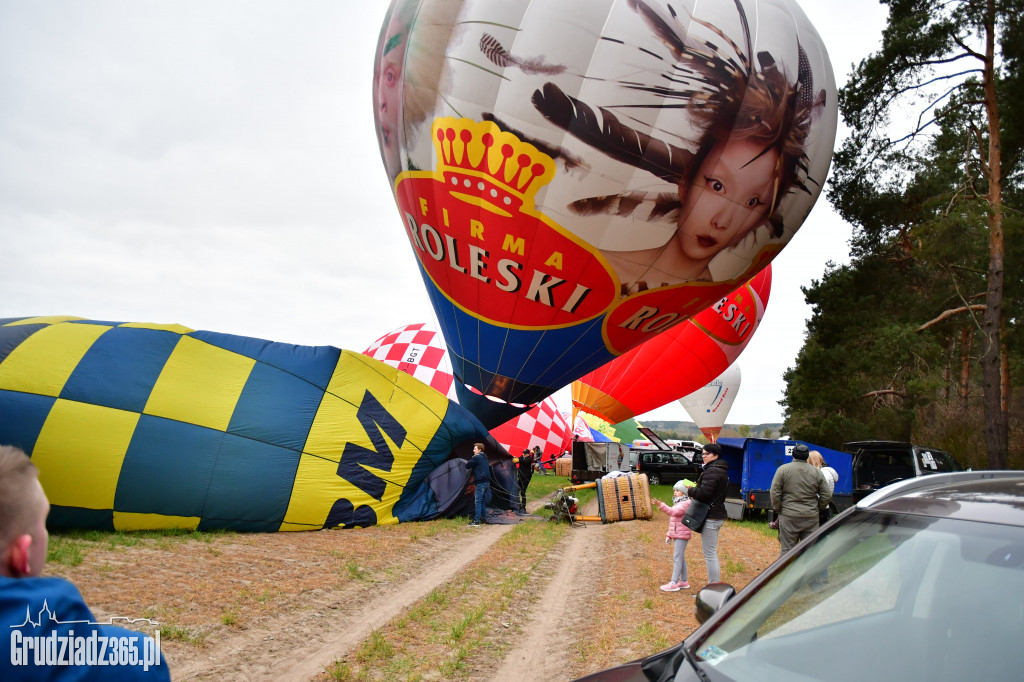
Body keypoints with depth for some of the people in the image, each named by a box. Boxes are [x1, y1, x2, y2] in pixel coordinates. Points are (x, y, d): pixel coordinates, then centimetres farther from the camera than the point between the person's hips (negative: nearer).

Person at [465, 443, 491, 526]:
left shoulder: (476, 457, -9)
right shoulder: (485, 458, 18)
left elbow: (467, 465, -6)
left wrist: (469, 469, 17)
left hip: (480, 482, -9)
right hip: (487, 482, 9)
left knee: (477, 501, -9)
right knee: (483, 501, 16)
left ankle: (476, 521, -12)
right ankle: (482, 518, 22)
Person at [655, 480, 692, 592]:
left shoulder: (686, 503, -14)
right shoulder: (677, 503, 18)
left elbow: (674, 512, -30)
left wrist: (661, 506, -40)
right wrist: (669, 534, 22)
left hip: (682, 535, -10)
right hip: (676, 535, 10)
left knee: (677, 558, -9)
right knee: (681, 558, 14)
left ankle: (674, 583, -9)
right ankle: (684, 581, 20)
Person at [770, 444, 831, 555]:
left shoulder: (783, 469, -2)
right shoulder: (816, 472, 5)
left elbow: (775, 493, -6)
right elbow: (826, 496, 6)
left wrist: (777, 510, 4)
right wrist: (817, 509, 16)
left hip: (789, 516, -2)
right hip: (811, 517, 2)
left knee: (787, 550, 1)